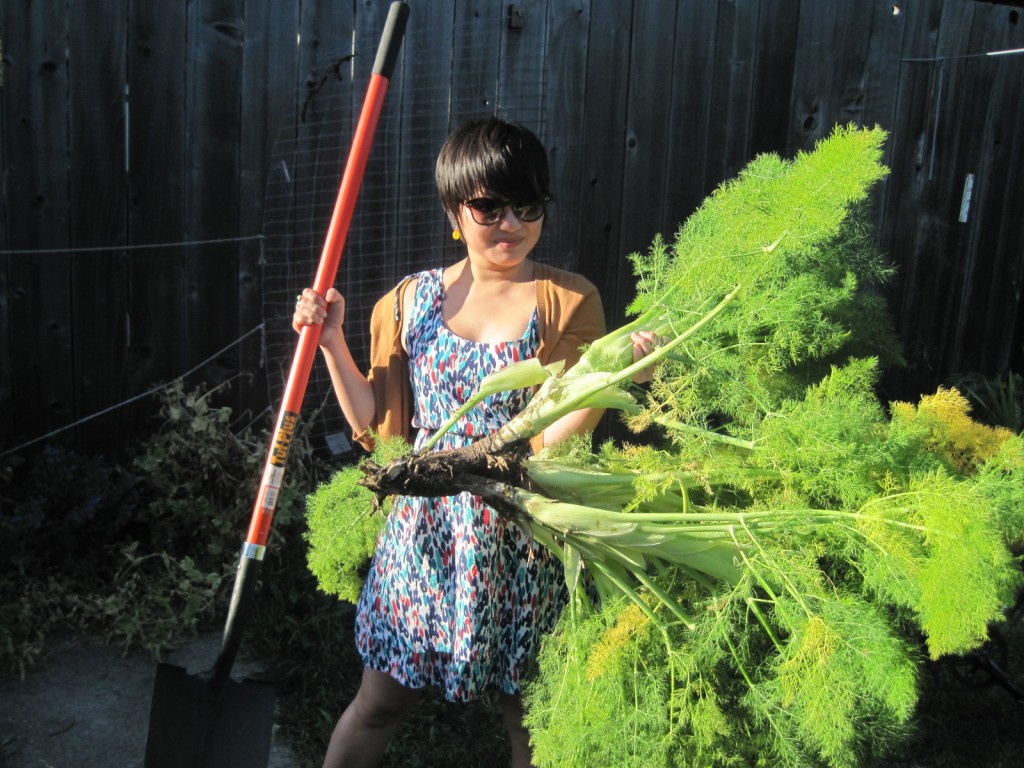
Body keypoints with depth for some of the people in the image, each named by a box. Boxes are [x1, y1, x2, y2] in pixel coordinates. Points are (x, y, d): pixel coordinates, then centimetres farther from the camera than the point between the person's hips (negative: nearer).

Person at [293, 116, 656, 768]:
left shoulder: (568, 301, -6)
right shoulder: (413, 300, 3)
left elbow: (551, 438, -13)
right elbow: (374, 423, 7)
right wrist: (331, 341, -1)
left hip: (519, 540, -2)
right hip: (424, 527, 2)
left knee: (528, 713, 13)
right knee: (380, 703, 13)